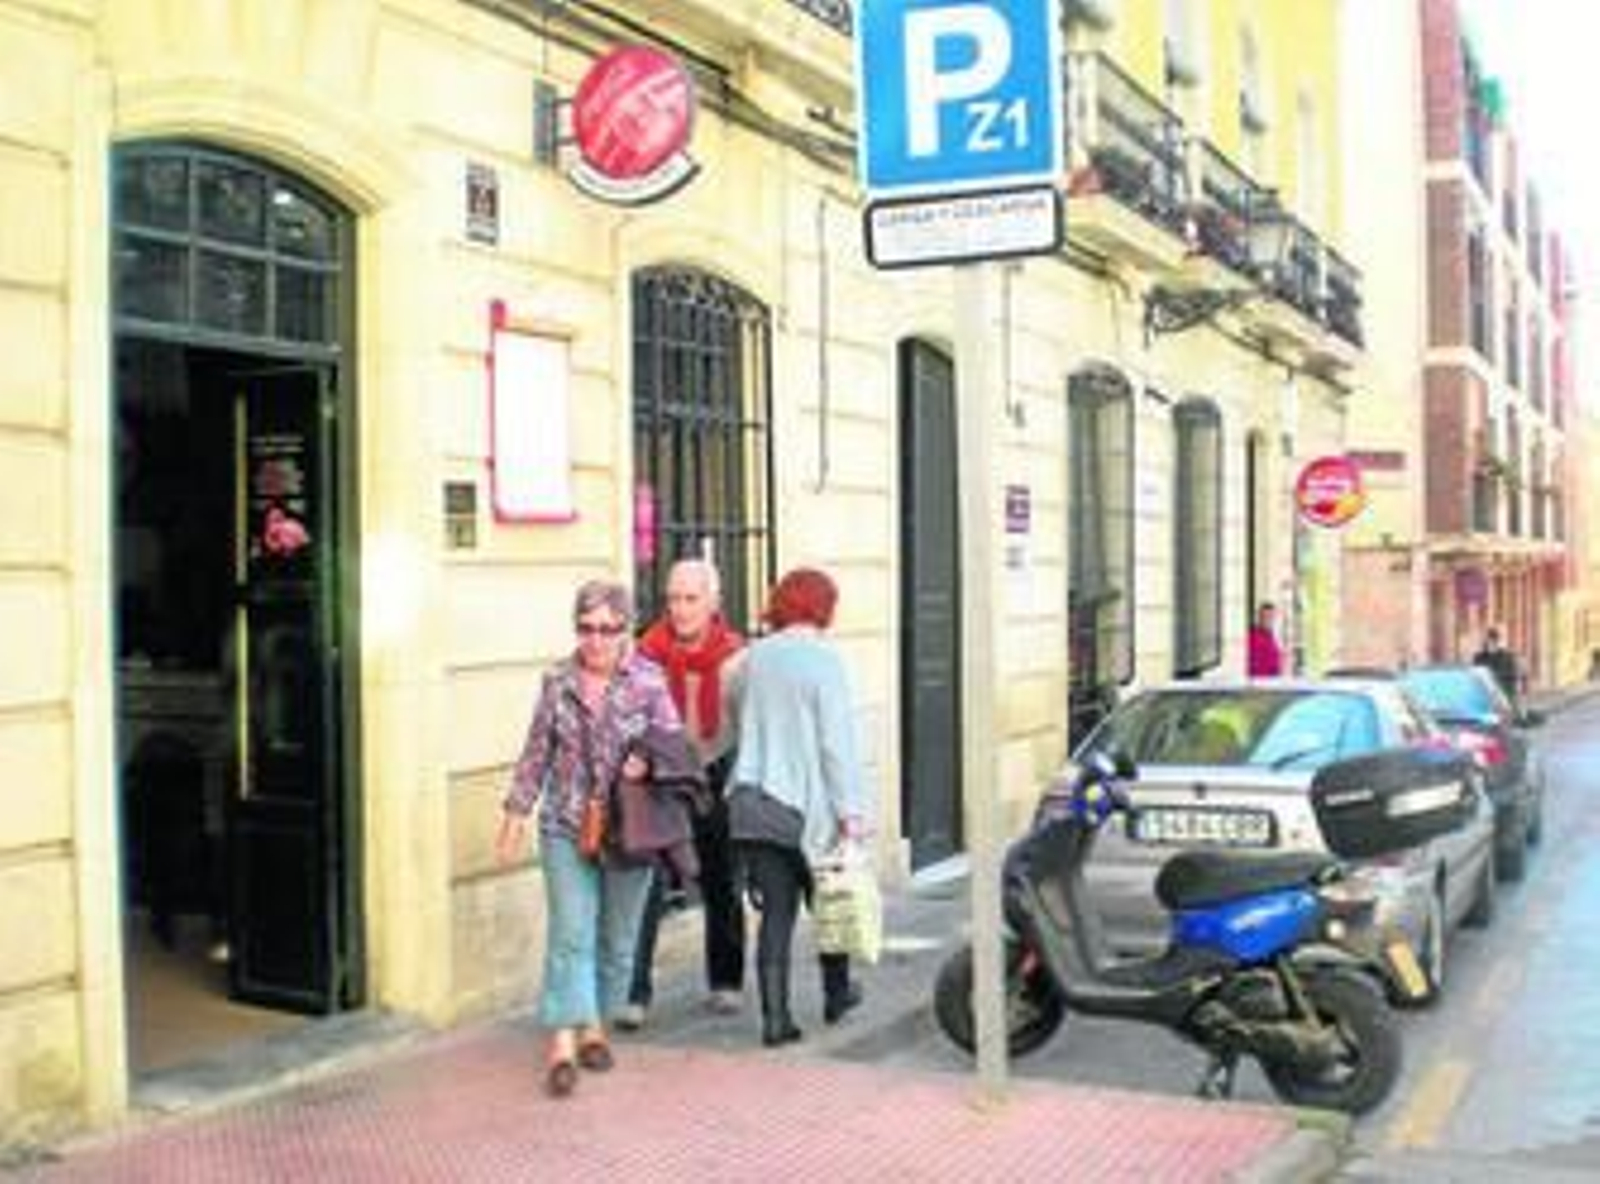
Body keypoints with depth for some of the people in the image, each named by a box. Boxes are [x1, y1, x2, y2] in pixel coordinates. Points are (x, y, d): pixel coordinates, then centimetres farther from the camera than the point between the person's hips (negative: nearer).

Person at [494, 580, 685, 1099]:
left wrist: (647, 759, -20)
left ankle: (595, 1025, 27)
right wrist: (516, 812, 8)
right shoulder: (557, 682, 3)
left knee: (618, 936, 10)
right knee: (571, 933, -8)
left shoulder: (649, 680, -3)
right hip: (566, 827, 0)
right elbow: (536, 752, 9)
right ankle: (563, 1042, -8)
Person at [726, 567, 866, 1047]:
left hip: (752, 803, 4)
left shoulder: (752, 658, 7)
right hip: (805, 804, -4)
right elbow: (837, 742, -13)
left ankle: (775, 1017, 3)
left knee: (775, 912, 6)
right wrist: (849, 810, -12)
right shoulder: (823, 660, -10)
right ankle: (836, 994, 32)